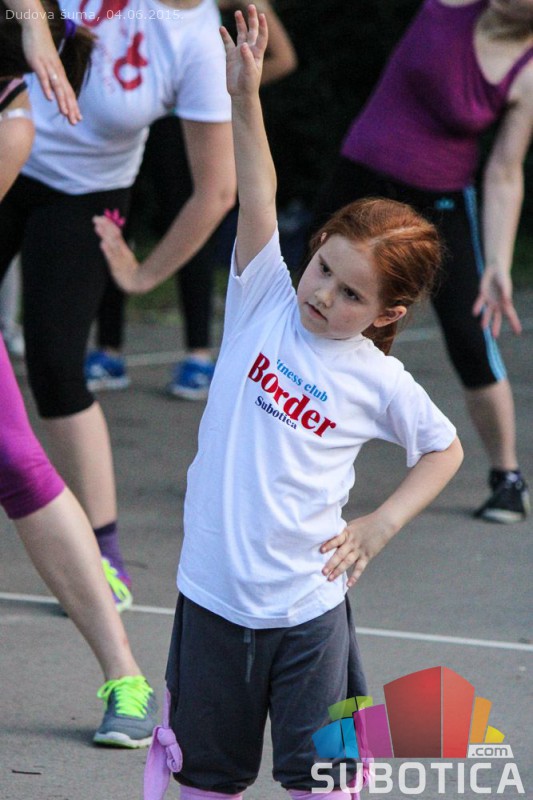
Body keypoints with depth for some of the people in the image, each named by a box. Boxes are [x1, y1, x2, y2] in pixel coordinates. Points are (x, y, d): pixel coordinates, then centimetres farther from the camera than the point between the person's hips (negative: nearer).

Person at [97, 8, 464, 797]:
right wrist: (245, 96, -22)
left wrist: (381, 524, 0)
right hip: (213, 595, 1)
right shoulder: (264, 304, -1)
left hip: (307, 608, -1)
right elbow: (257, 200, -12)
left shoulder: (379, 383, -2)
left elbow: (445, 448, 14)